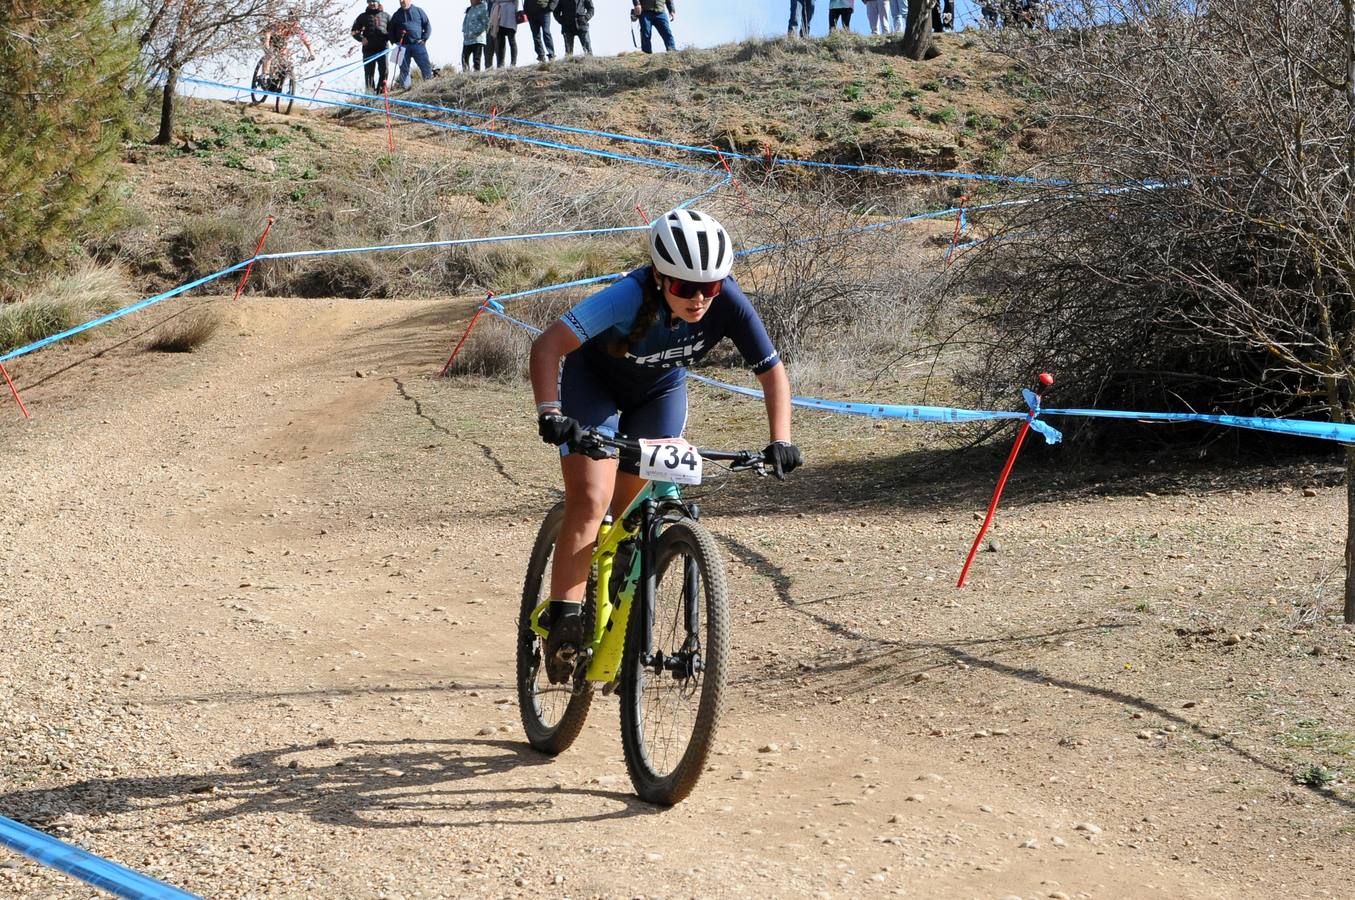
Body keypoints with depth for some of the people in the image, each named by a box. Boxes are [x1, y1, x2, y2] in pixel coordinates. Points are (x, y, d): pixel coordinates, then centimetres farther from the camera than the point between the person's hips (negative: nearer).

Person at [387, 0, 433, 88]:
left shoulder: (419, 11, 7)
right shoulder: (397, 15, 12)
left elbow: (428, 26, 9)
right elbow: (390, 30, 19)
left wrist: (424, 39, -2)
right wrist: (395, 41, 5)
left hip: (418, 44, -2)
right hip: (403, 46, 2)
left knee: (426, 66, -8)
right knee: (404, 68, 1)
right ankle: (404, 87, 5)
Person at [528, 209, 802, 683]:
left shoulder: (729, 305, -30)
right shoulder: (630, 296, -40)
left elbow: (773, 371, -17)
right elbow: (548, 345, -42)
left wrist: (780, 441, -29)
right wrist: (549, 413, -54)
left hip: (659, 393, 4)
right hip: (593, 382, -4)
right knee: (591, 500, -19)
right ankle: (563, 624, -18)